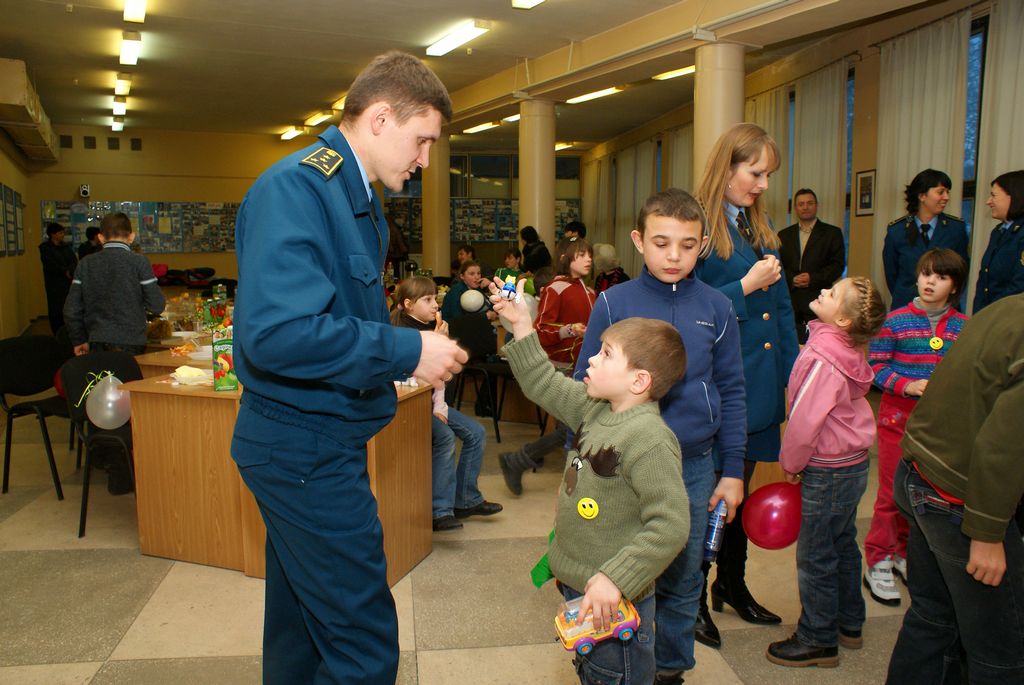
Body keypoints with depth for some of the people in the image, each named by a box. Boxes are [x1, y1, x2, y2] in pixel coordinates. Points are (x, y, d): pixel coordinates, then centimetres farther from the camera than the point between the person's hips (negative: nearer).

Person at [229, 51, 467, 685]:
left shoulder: (357, 197, 13)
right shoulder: (295, 187, -19)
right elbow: (275, 331, -31)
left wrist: (415, 356, 7)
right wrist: (405, 352, -22)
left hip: (321, 441, 10)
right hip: (304, 447, -10)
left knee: (302, 621, 24)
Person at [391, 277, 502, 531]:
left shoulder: (432, 327, 8)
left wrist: (439, 405, -2)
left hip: (430, 399, 8)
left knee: (476, 433, 1)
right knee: (445, 436, -29)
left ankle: (465, 499, 12)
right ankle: (439, 511, -21)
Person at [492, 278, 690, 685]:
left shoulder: (648, 439, -26)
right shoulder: (595, 408, 1)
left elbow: (670, 525, -28)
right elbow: (544, 385, 12)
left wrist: (615, 579, -29)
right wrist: (521, 325, 7)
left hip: (614, 599, -8)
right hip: (577, 586, 8)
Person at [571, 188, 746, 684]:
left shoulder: (717, 309, -1)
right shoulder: (614, 303, -6)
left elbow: (731, 394, 5)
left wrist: (733, 472, 5)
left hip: (695, 466, 2)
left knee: (683, 581, 16)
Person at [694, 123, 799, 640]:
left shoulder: (760, 227, 11)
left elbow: (781, 308, 14)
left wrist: (793, 375, 11)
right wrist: (745, 287, -17)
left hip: (759, 384, 7)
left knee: (740, 487, 20)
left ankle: (732, 583, 38)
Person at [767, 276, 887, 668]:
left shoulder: (824, 361, -27)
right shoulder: (847, 352, 2)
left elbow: (804, 422, -24)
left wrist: (790, 463, -7)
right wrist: (795, 461, 15)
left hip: (828, 473, -9)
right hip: (852, 463, 9)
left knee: (815, 558, 5)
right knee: (842, 545, 22)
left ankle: (818, 641, 20)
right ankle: (849, 625, 38)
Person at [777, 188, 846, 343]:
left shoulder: (832, 233, 9)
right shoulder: (784, 235, 17)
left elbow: (838, 264, 2)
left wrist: (813, 279, -11)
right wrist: (791, 279, -8)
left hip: (817, 300, -2)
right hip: (789, 300, 2)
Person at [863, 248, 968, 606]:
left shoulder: (963, 327, 3)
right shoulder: (896, 321, -6)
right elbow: (875, 366, -6)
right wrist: (906, 385, -19)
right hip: (899, 416, -3)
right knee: (892, 492, 2)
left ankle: (905, 555, 32)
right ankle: (878, 563, 14)